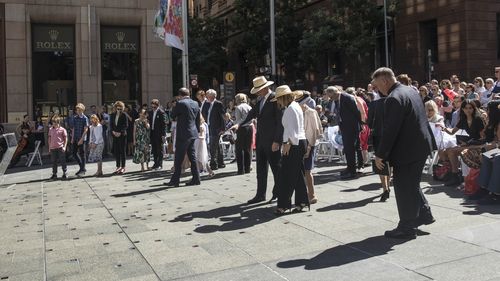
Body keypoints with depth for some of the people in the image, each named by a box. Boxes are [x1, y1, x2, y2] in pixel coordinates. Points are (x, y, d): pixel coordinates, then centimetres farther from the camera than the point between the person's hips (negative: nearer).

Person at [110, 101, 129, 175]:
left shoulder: (124, 115, -2)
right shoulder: (112, 115, 10)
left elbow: (126, 125, -6)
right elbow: (111, 125, 11)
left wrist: (120, 132, -14)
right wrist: (113, 131, -5)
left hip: (122, 135, -4)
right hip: (115, 135, 4)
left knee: (122, 151, -2)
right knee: (116, 151, 5)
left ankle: (123, 167, 3)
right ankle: (118, 166, 13)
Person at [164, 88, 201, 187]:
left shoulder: (180, 103, -13)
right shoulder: (195, 103, 9)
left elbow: (173, 116, -3)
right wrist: (197, 130, 21)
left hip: (183, 134, -7)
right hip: (193, 133, 7)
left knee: (178, 159, -1)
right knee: (192, 157, 11)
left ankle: (175, 180, 3)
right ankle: (196, 179, 12)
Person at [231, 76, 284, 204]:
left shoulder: (275, 99, -12)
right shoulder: (261, 100, 13)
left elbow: (280, 121, -16)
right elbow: (253, 114, 16)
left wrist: (277, 141, -18)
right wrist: (240, 125, 1)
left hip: (272, 141, -8)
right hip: (260, 140, 8)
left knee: (276, 167, 4)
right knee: (261, 168, 12)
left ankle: (278, 194, 16)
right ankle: (260, 194, 20)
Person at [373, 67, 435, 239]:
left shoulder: (393, 99, -22)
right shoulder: (410, 91, 9)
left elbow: (390, 131, -23)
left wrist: (380, 155, -15)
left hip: (407, 151, -10)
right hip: (421, 146, 10)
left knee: (404, 189, 2)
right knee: (412, 184, 24)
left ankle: (407, 228, 12)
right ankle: (423, 214, 35)